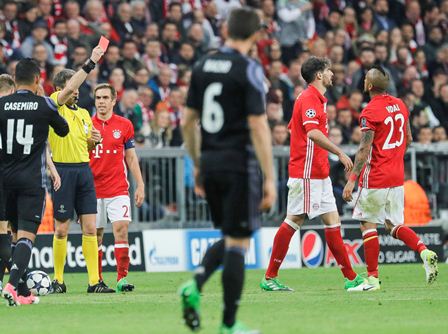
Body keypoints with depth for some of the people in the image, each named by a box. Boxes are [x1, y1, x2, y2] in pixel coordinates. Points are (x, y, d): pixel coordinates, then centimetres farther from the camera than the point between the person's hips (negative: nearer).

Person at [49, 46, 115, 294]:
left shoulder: (84, 113, 16)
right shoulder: (54, 105, -3)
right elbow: (68, 89, -23)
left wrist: (93, 141, 1)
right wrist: (90, 63, -26)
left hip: (84, 170, 5)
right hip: (63, 170, -5)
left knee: (90, 228, -1)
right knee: (62, 229, 1)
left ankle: (94, 282, -2)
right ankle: (58, 280, 12)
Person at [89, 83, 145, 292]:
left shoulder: (124, 125, 5)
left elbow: (130, 157, 10)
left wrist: (140, 185, 7)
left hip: (118, 189, -1)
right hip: (93, 189, 1)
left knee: (121, 230, -12)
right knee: (96, 235, 4)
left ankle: (122, 278, -13)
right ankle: (96, 280, 13)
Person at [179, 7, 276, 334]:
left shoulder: (203, 66, 8)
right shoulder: (249, 69, -11)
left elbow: (188, 121, 12)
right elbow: (258, 126, -15)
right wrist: (270, 178, -13)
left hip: (210, 163, 6)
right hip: (239, 164, -6)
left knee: (228, 238, 20)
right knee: (238, 243, 1)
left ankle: (196, 285, -5)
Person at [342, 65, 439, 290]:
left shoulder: (370, 112, -14)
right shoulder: (400, 105, 8)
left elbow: (364, 149, -18)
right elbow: (408, 139, 17)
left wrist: (351, 180, -18)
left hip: (375, 178, -7)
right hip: (397, 177, 7)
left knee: (368, 225, 4)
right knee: (394, 225, 13)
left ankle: (373, 277, 2)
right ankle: (424, 251, -12)